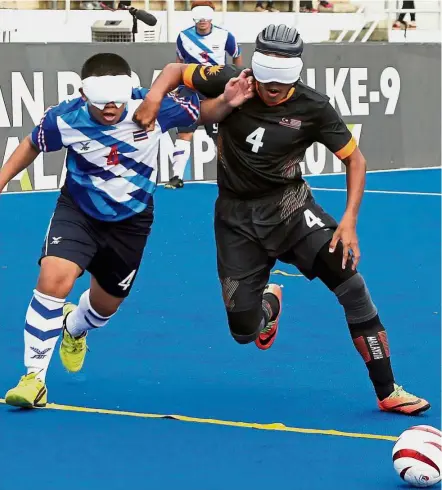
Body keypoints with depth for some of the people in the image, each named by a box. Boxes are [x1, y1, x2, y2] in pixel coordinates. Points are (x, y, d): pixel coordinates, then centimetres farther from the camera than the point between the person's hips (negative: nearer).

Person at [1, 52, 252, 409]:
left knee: (106, 303, 18)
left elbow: (202, 113, -10)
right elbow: (33, 145, -3)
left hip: (130, 221, 2)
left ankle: (74, 328, 59)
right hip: (78, 211, -2)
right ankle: (34, 378, -12)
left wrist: (226, 102, -31)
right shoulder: (65, 119, -25)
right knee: (54, 279, -26)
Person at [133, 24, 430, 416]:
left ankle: (387, 391, -15)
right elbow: (176, 70, 3)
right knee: (244, 331, -1)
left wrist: (349, 221, -17)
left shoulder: (313, 108, -14)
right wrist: (155, 96, -20)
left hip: (288, 205, -1)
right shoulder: (231, 84, -13)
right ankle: (269, 303, 42)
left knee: (347, 278, -24)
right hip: (236, 216, 1)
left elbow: (355, 159, -5)